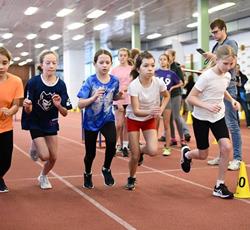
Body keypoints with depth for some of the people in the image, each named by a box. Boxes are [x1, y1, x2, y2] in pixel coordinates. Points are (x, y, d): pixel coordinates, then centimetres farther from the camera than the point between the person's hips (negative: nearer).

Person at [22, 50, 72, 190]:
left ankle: (43, 177, 38)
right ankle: (35, 146, 23)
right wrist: (27, 106, -40)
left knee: (53, 158, 7)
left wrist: (58, 105, -31)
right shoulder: (33, 82, -18)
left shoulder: (61, 85, -12)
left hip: (51, 124, 3)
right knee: (45, 156, -13)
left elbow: (65, 113, -10)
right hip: (35, 124, -3)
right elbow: (28, 111, -17)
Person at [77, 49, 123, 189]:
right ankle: (88, 174, 40)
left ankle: (106, 169, 3)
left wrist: (119, 95, -8)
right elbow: (80, 104, -18)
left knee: (112, 142, -25)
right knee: (91, 152, 8)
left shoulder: (115, 81, -7)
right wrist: (94, 97, -33)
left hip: (107, 118, 2)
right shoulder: (90, 81, -16)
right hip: (91, 121, -1)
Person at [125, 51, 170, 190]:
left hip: (150, 119, 2)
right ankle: (131, 179, 27)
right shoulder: (134, 86, -26)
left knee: (153, 151, -18)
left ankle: (141, 150, 18)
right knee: (135, 156, -3)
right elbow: (136, 111, -28)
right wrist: (150, 111, -47)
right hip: (134, 119, -2)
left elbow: (166, 96, 4)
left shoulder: (159, 82, -18)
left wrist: (160, 110, -11)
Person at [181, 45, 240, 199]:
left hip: (218, 117, 5)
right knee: (203, 155, 5)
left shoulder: (227, 76, -2)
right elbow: (190, 98, -21)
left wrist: (232, 100, 3)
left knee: (227, 147, -16)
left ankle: (220, 185, -1)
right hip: (201, 118, -5)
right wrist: (207, 106, -35)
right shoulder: (206, 76, -22)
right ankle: (186, 154, 43)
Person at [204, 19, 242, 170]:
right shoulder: (216, 47, 16)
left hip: (228, 87, -8)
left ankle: (237, 158, -1)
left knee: (232, 124, -6)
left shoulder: (231, 43, -4)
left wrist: (214, 57, -17)